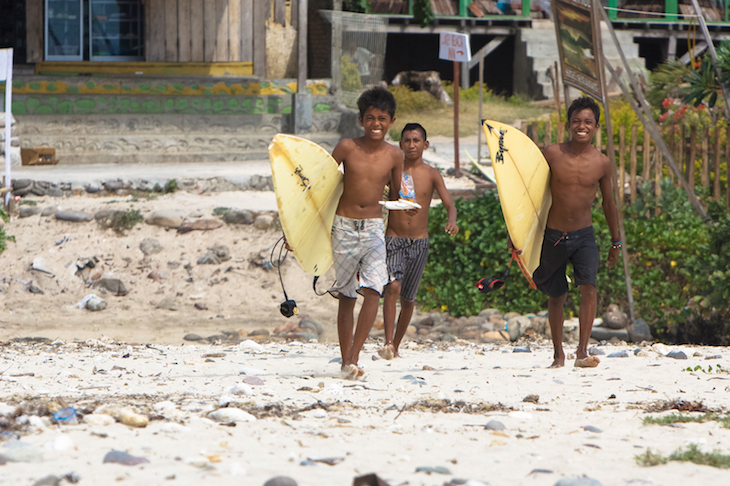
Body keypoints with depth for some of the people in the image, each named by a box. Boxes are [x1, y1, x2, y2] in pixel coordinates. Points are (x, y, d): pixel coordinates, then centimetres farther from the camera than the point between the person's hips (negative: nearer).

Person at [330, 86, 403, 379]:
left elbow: (397, 196, 14)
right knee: (346, 296, 6)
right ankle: (345, 361, 15)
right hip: (344, 225, 0)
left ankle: (353, 358, -15)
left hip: (374, 228, 1)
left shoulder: (393, 155, 1)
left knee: (373, 290, -17)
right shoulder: (347, 147, -4)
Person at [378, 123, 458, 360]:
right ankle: (388, 343, -28)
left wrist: (451, 220, -29)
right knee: (392, 287, -23)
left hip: (419, 242, 2)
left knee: (408, 298, 8)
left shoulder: (431, 175, 2)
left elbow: (449, 204, -7)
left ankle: (396, 345, 25)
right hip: (393, 239, -2)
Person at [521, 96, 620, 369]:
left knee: (589, 287, -20)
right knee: (556, 296, 11)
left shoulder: (602, 163, -4)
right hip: (554, 235, 0)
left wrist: (616, 241, 16)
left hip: (584, 236, 0)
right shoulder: (552, 154, -7)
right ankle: (558, 354, 28)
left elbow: (608, 203, 10)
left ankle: (582, 352, -22)